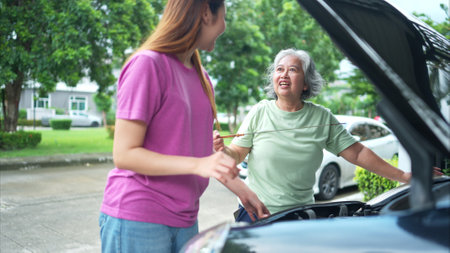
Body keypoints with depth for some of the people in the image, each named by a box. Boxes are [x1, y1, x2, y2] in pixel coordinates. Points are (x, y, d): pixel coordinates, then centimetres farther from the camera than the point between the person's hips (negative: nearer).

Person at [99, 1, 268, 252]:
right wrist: (198, 165, -25)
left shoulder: (202, 77, 12)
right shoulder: (148, 65, -14)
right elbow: (124, 155, -17)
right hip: (137, 222, -7)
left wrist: (241, 191, 13)